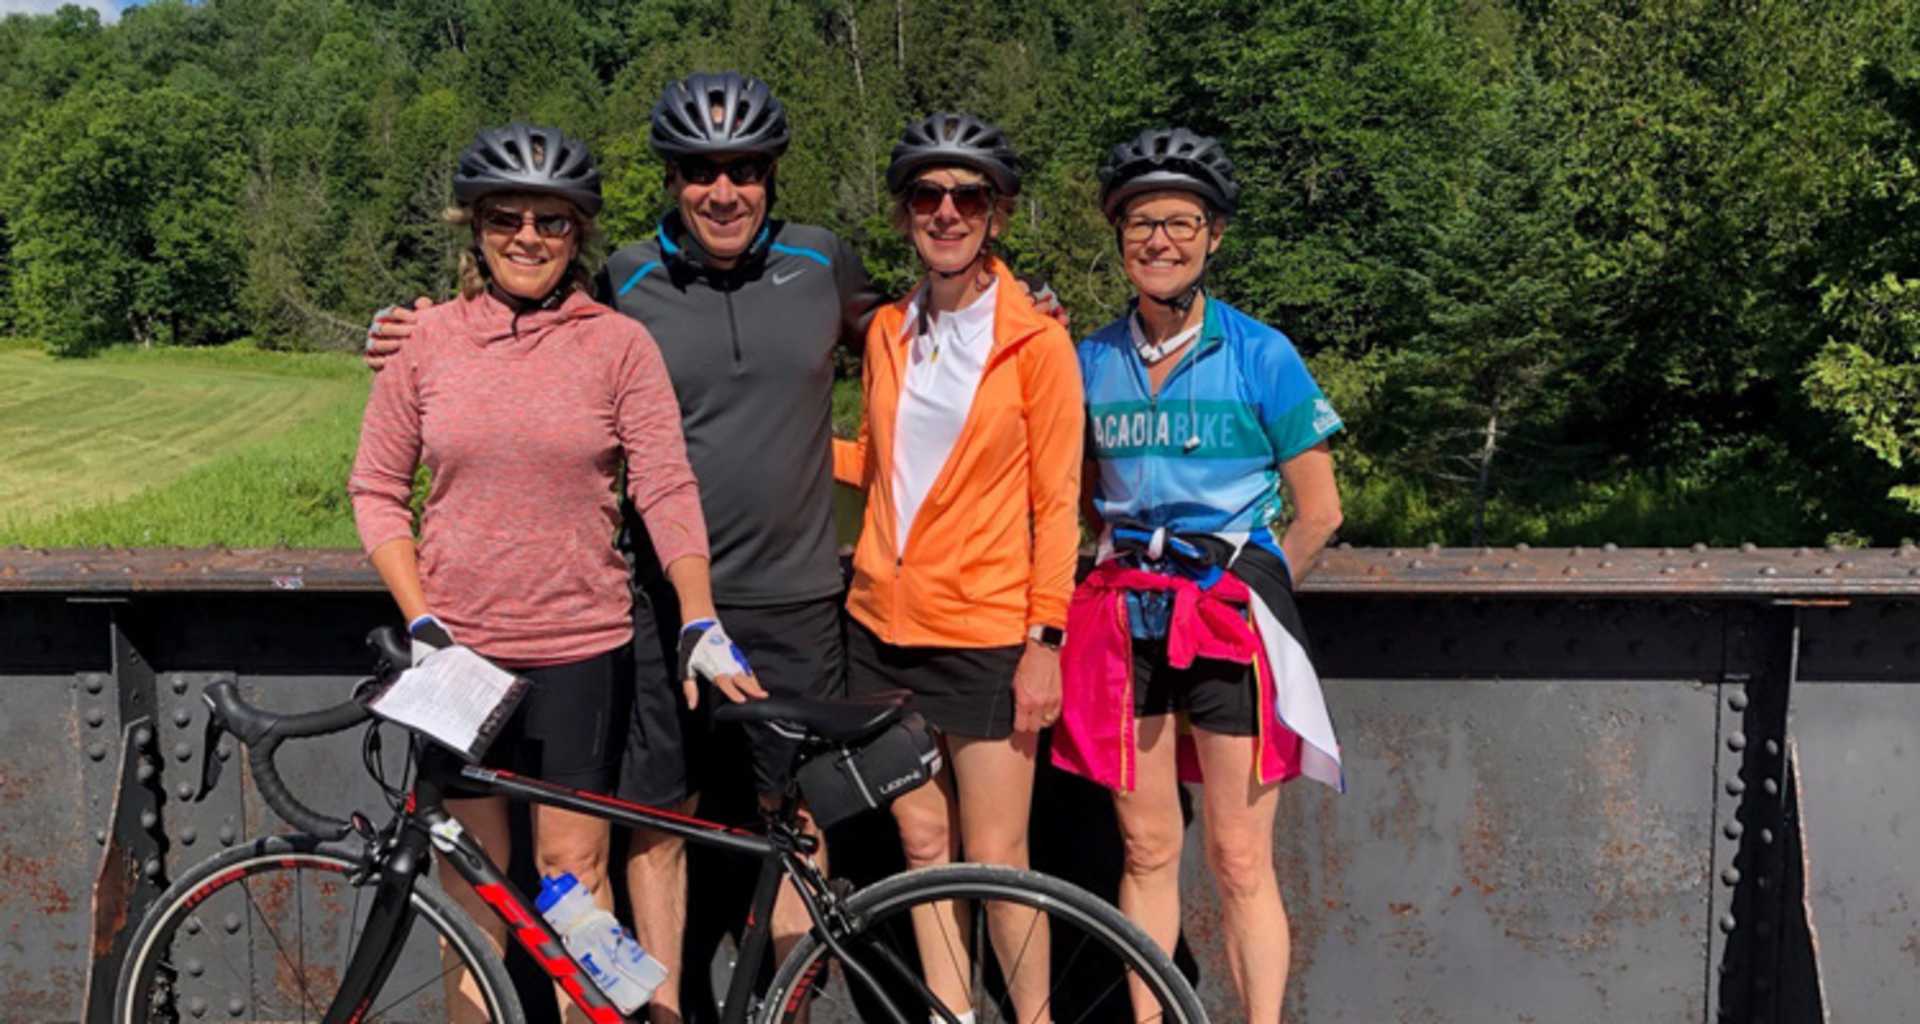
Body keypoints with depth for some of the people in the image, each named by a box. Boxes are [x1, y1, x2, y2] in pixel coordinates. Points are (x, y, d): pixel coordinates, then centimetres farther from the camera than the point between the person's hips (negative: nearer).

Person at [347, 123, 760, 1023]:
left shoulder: (619, 344, -3)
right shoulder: (427, 340, 1)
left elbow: (667, 489, -7)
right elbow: (375, 490, 4)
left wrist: (701, 624, -15)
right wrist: (421, 622, -5)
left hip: (580, 646, -1)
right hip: (458, 648, 2)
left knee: (573, 869, 4)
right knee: (473, 877, 10)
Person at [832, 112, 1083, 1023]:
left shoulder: (1035, 341, -6)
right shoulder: (887, 332, 8)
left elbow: (1055, 502, -6)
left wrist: (1046, 639, -11)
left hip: (985, 633, -5)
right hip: (883, 624, 5)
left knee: (995, 860, -1)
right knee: (921, 842, 11)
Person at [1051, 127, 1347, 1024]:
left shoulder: (1260, 355, -4)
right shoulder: (1091, 359, 7)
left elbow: (1318, 511, -1)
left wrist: (1246, 589, 2)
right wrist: (1135, 567, 7)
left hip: (1231, 617, -3)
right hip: (1125, 613, 4)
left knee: (1240, 863, -3)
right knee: (1147, 848, 9)